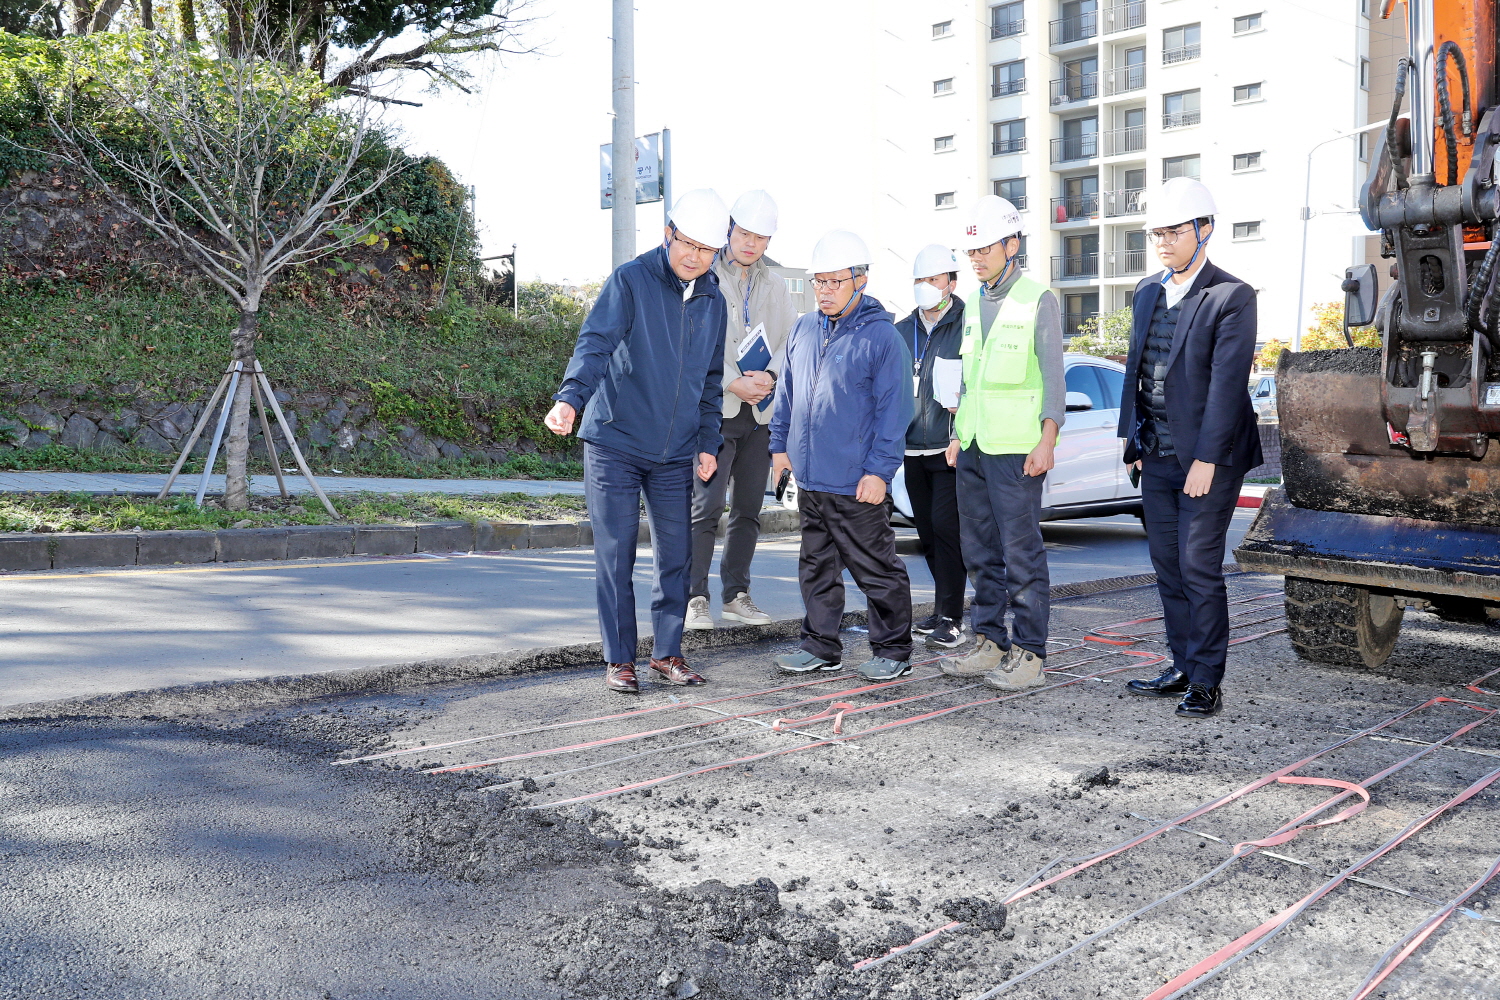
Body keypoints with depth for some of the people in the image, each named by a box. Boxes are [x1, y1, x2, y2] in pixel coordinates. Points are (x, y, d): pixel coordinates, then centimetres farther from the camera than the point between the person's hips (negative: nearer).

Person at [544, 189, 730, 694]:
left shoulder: (712, 301, 9)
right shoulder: (630, 281, -8)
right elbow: (596, 343, -22)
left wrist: (708, 443, 11)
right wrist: (570, 397, -39)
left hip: (675, 454, 5)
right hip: (615, 443, -5)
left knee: (676, 555, 8)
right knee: (615, 555, 1)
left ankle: (667, 653, 22)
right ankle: (619, 660, 12)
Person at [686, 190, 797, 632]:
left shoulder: (775, 287, 16)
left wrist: (769, 375, -12)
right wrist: (733, 383, -17)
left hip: (760, 412, 5)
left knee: (748, 509, 9)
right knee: (707, 506, -10)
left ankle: (736, 595, 18)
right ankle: (695, 597, -2)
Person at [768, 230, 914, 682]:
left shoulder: (881, 336, -9)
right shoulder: (803, 330, 10)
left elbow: (894, 409, -11)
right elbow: (787, 392, 20)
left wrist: (879, 470, -15)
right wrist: (780, 444, 14)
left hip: (856, 484, -6)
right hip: (809, 477, 7)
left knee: (877, 569, 3)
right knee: (816, 567, 15)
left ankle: (892, 650, 16)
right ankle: (820, 646, 26)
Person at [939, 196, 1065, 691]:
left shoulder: (1038, 301, -4)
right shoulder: (973, 304, 16)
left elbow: (1052, 376, -8)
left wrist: (1046, 442, -16)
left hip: (1016, 448, -7)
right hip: (973, 446, 7)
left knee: (1022, 551, -5)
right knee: (981, 550, 10)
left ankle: (1029, 654, 1)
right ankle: (990, 644, 20)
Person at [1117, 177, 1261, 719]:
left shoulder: (1231, 296, -10)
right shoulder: (1147, 292, 12)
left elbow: (1227, 383, -15)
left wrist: (1207, 459, -19)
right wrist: (1132, 437, 11)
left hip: (1207, 457, -7)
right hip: (1157, 456, 7)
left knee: (1199, 568, -4)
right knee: (1168, 567, 12)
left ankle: (1206, 682, 8)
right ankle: (1182, 669, 23)